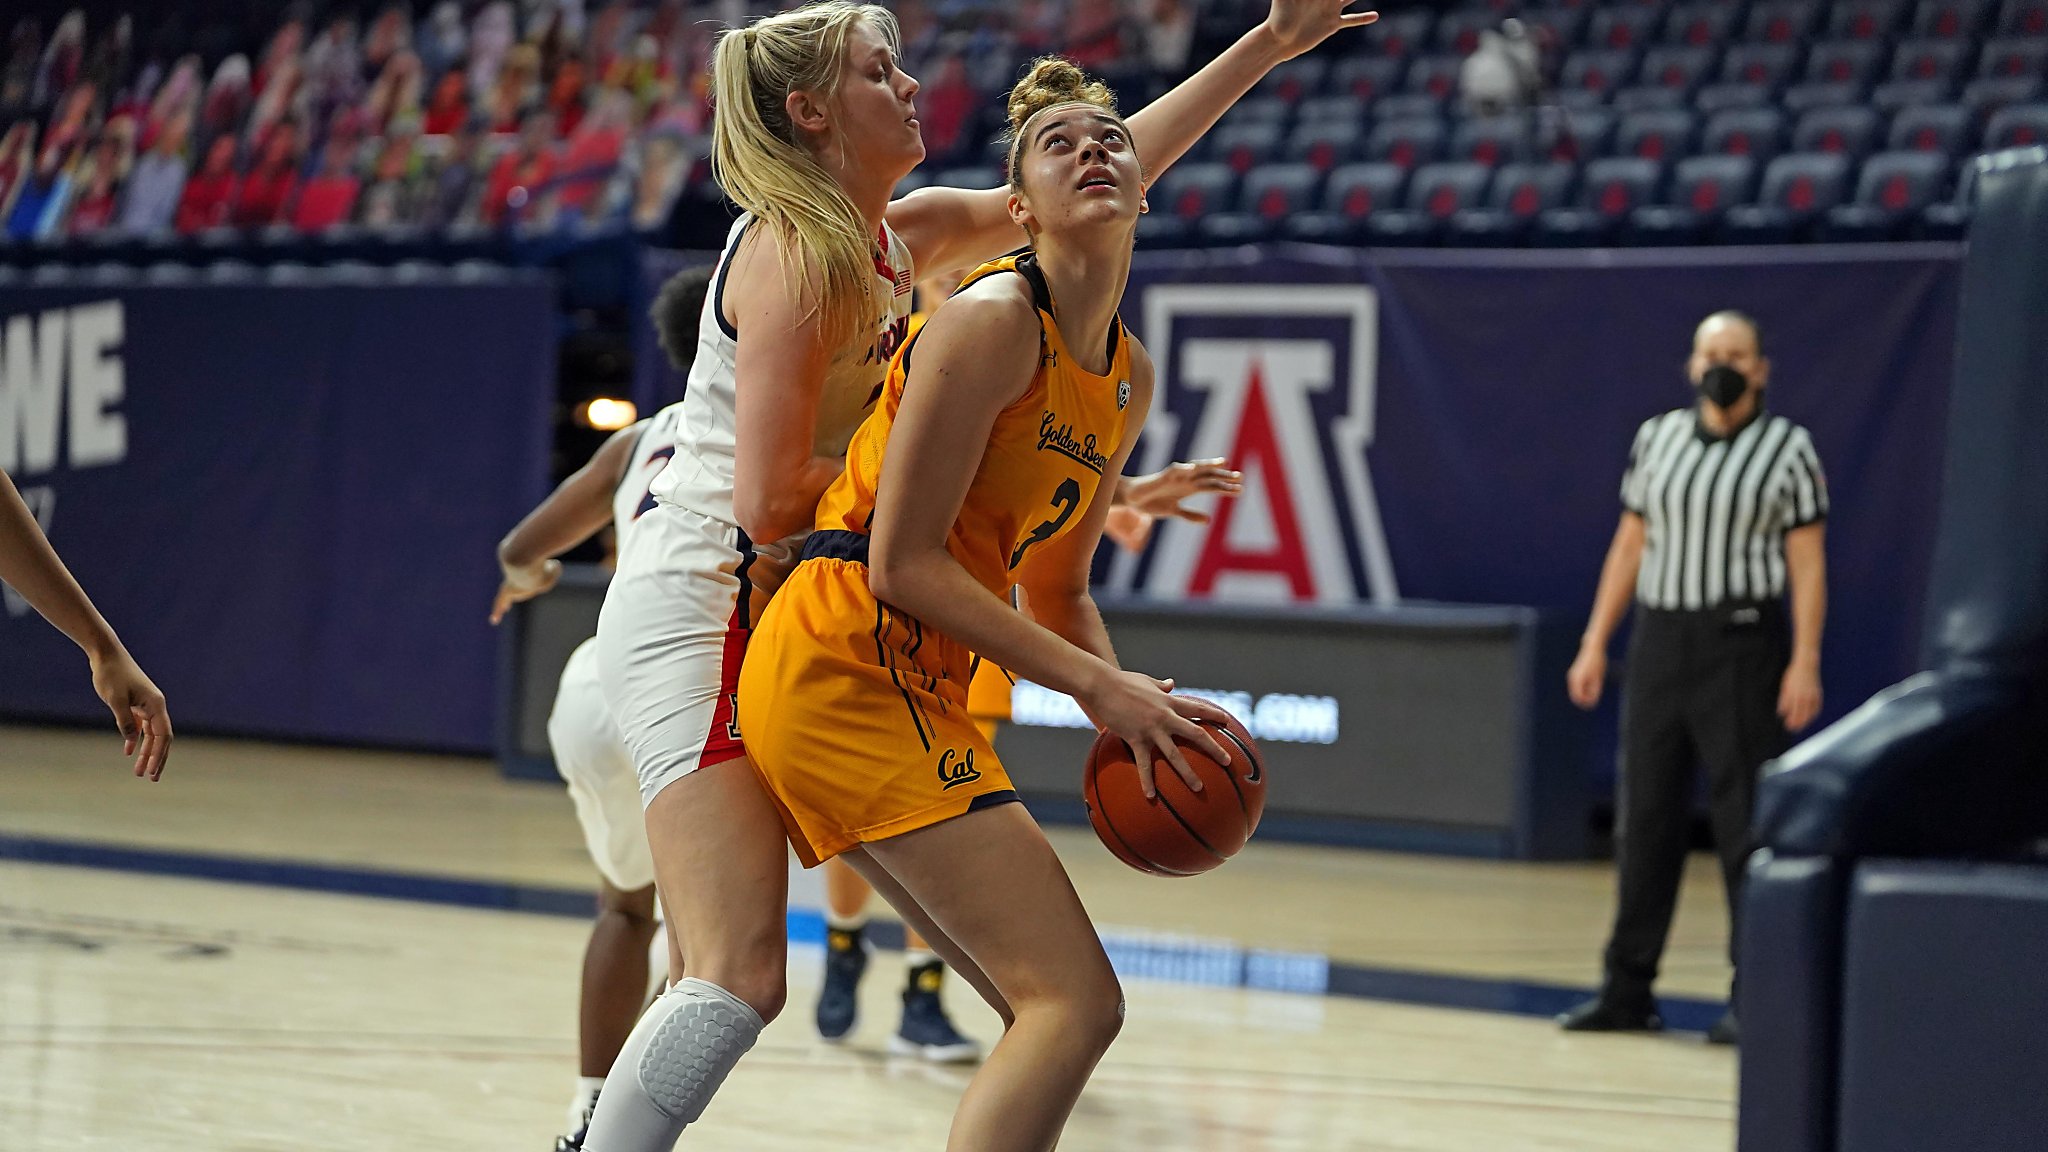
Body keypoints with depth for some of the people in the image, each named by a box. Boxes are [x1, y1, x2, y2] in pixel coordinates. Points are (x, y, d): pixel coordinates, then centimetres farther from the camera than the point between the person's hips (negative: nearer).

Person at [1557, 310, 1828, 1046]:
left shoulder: (1787, 448, 0)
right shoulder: (1656, 438, 11)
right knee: (1645, 815, 6)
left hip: (1742, 639, -4)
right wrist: (1595, 643, 10)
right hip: (1660, 637, 4)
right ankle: (1627, 991, 12)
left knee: (1744, 820, -5)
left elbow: (1807, 563, -3)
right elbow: (1630, 544, 15)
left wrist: (1805, 662, -12)